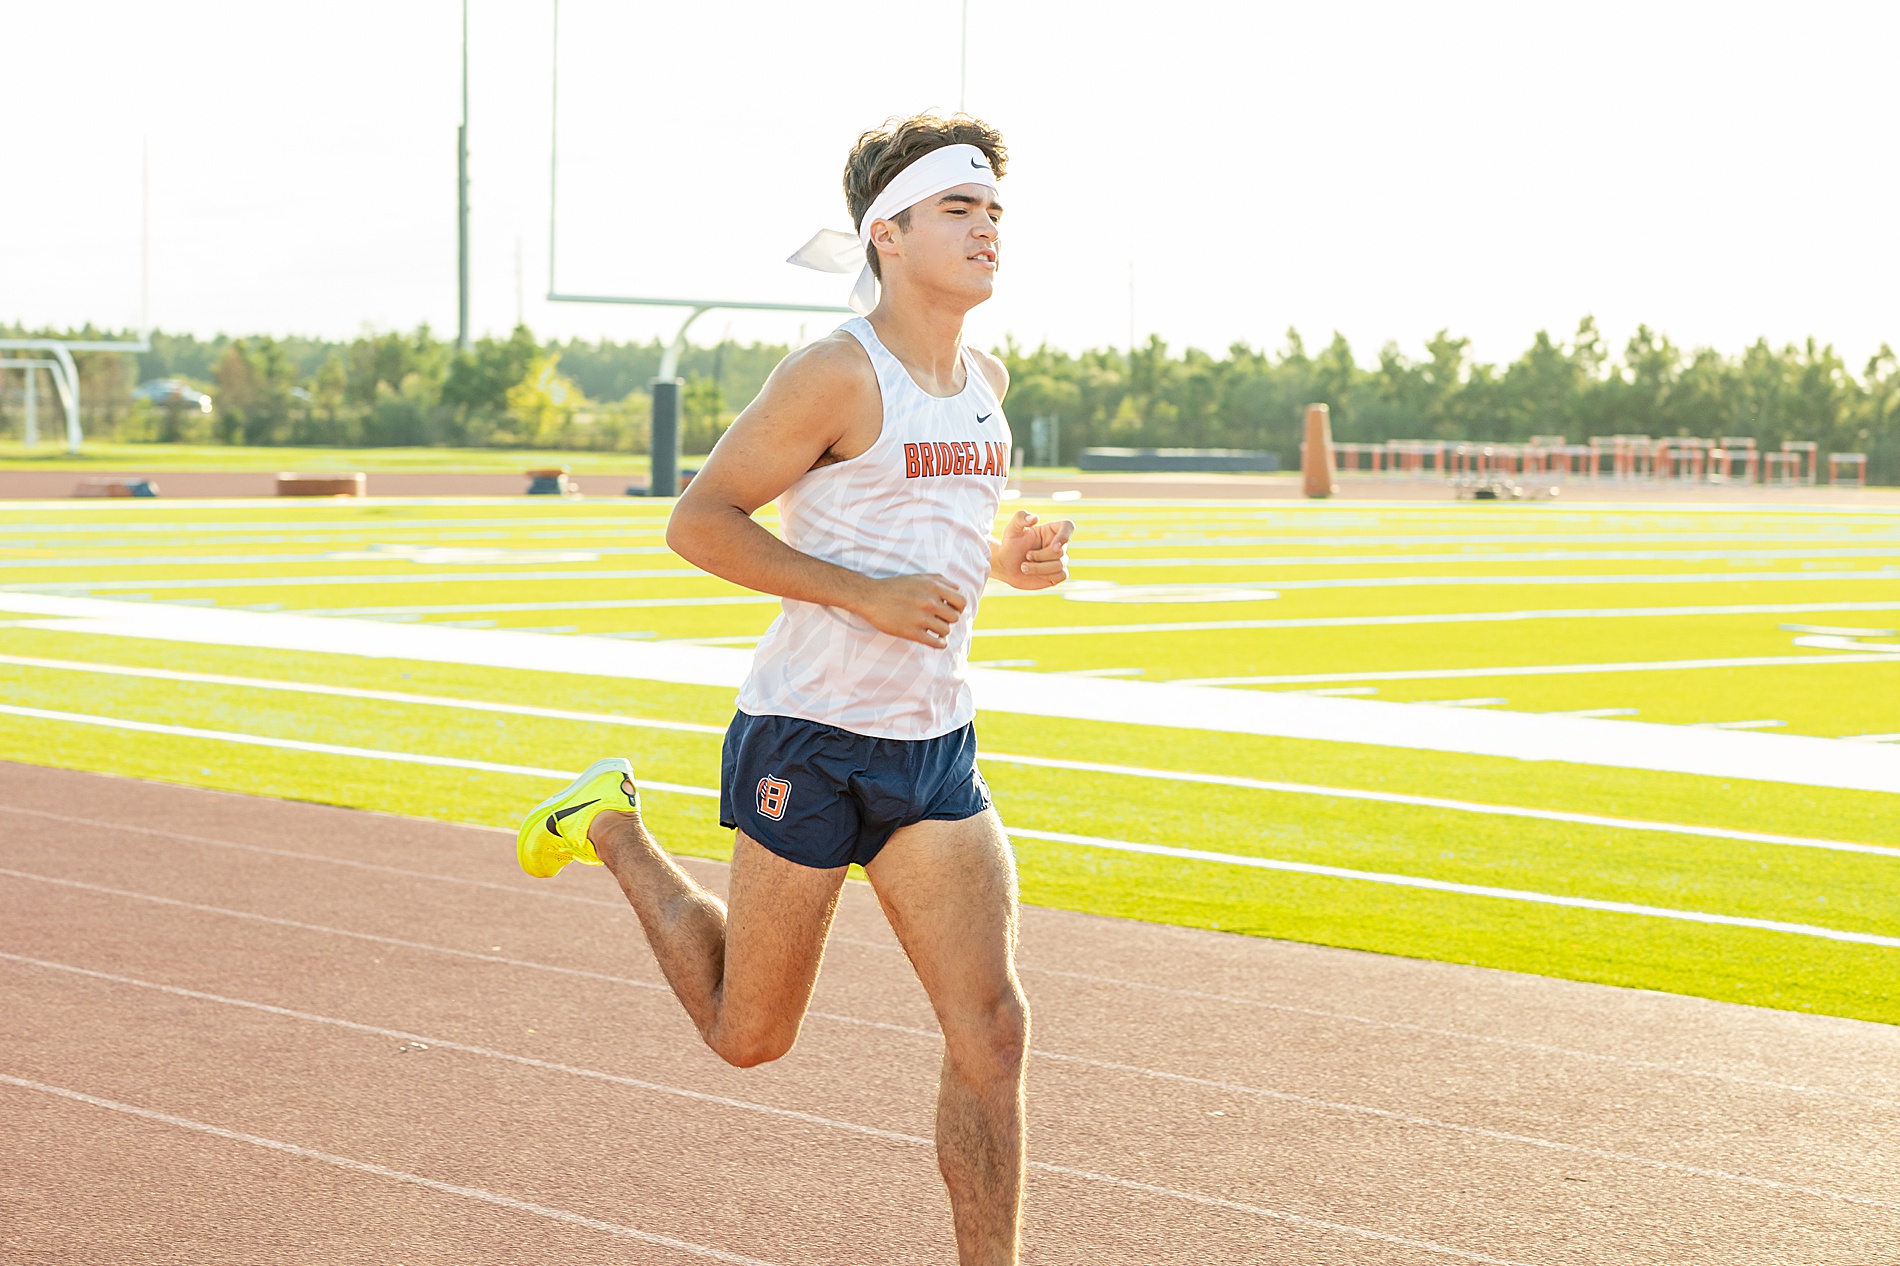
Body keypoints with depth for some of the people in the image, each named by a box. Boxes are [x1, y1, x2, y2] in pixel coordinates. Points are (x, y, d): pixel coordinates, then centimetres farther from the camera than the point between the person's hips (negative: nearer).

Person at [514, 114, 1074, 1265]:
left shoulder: (985, 381, 9)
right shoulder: (840, 374, -14)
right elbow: (699, 520, -14)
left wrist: (1010, 559, 2)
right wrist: (869, 594, -22)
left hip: (937, 745, 6)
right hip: (811, 738, -6)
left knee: (991, 1027, -7)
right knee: (750, 1035, 11)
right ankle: (612, 827, 33)